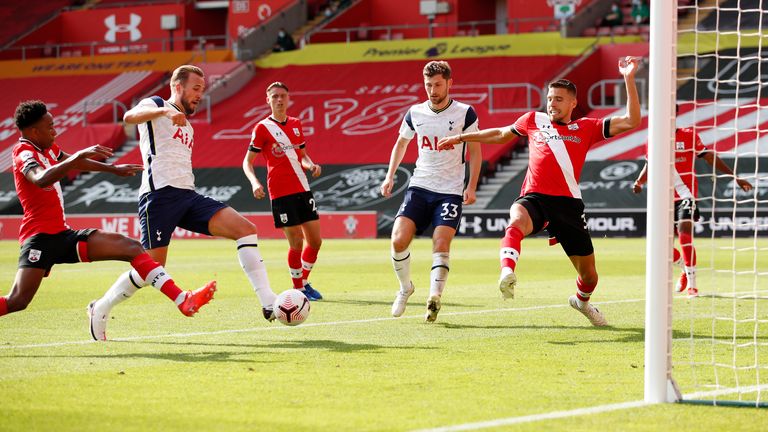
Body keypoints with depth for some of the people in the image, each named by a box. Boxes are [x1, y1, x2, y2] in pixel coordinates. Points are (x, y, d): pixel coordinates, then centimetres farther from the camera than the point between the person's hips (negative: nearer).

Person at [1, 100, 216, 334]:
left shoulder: (47, 148, 16)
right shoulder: (24, 153, -13)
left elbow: (71, 162, 37)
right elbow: (41, 179, -36)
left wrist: (113, 169, 42)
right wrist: (80, 155, -42)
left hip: (63, 235, 9)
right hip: (40, 237, -9)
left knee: (132, 248, 0)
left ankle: (183, 301, -6)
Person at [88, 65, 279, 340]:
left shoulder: (187, 126, 29)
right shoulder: (156, 105, 5)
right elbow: (130, 117, -18)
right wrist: (165, 111, -34)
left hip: (188, 194, 7)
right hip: (160, 193, -7)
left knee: (245, 229, -11)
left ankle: (268, 303, -16)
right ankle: (101, 309, 11)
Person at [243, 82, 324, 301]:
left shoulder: (296, 124, 13)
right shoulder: (262, 128, -4)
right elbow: (247, 161, -2)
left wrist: (311, 165, 0)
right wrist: (254, 182, -19)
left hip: (302, 189, 6)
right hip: (281, 192, -6)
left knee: (315, 240, 5)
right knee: (296, 242, -6)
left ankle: (305, 281, 24)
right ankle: (298, 288, 10)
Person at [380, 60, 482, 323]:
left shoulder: (465, 113, -4)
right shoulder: (415, 114, 5)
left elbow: (474, 151, 2)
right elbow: (401, 144, 21)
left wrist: (471, 187, -6)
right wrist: (390, 176, 12)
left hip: (451, 191, -3)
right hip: (419, 187, 3)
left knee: (441, 244, -18)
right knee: (399, 240, -11)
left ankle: (434, 299, -20)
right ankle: (405, 288, 11)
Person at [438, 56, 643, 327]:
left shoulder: (586, 128, 11)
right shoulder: (534, 120, 17)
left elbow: (631, 121, 4)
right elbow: (502, 134, 35)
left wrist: (629, 80, -4)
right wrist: (461, 138, 40)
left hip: (569, 202, 1)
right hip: (534, 198, 0)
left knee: (589, 275, 8)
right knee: (517, 221, -40)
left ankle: (582, 300, 43)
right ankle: (507, 273, -60)